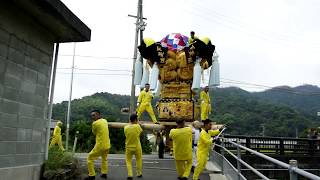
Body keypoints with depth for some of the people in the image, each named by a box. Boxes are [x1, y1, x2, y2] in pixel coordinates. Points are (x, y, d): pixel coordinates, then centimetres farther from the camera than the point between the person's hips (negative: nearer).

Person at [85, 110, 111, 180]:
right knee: (104, 158, 28)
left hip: (100, 146, -7)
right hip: (107, 145, 7)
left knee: (90, 158, 8)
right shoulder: (105, 121, 8)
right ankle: (104, 173, 30)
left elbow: (94, 132, 2)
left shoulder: (95, 123, -14)